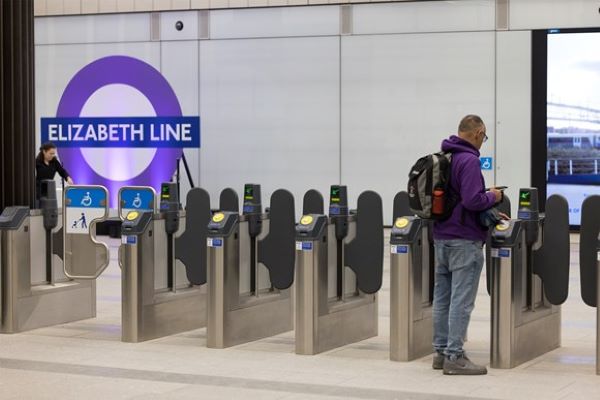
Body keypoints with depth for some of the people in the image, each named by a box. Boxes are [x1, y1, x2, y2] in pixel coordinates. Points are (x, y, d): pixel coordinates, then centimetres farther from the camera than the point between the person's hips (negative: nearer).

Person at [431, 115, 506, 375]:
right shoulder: (469, 160, -16)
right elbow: (472, 200, -25)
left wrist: (488, 213, 18)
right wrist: (492, 197, -4)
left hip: (441, 236, 9)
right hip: (464, 241, -9)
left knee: (442, 297, 12)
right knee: (461, 300, -5)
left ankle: (441, 352, 19)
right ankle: (454, 357, -4)